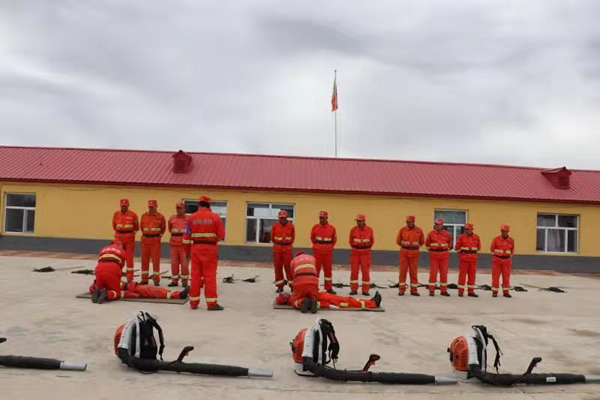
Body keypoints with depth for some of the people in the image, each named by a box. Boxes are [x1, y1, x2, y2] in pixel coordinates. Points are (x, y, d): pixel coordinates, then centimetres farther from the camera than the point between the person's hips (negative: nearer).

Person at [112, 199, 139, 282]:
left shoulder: (133, 214, -4)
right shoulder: (116, 214, 5)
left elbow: (136, 227, 5)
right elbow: (114, 225, 17)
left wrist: (131, 233, 8)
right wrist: (119, 232, 15)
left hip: (129, 238, -3)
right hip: (118, 238, 3)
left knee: (129, 258, 1)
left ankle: (130, 278, 6)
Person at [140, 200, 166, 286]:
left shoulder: (160, 216, -2)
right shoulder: (144, 216, 6)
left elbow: (163, 228, 9)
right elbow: (141, 226, 18)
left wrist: (159, 236, 7)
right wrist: (145, 234, 14)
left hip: (155, 241, -3)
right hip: (145, 240, 3)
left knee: (156, 260, -4)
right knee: (144, 260, 7)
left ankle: (156, 280, 2)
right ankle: (144, 279, 15)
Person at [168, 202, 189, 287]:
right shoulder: (172, 218, 8)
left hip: (184, 244, -4)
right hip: (173, 244, 4)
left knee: (184, 263, -1)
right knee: (174, 263, 7)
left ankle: (184, 281, 9)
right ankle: (174, 280, 16)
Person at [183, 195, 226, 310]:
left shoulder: (191, 218, 3)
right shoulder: (215, 217, -4)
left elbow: (187, 236, 4)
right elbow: (221, 235, -4)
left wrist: (187, 251, 14)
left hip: (196, 248, 3)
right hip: (210, 248, -3)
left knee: (195, 275, 10)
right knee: (210, 275, 0)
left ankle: (194, 302, 15)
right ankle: (211, 303, 0)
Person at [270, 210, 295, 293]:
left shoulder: (291, 226, -2)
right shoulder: (275, 225, -2)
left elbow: (293, 237, 10)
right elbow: (272, 237, 10)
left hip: (287, 249, -1)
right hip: (277, 249, 2)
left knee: (288, 267, -4)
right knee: (277, 267, 5)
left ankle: (292, 285, 5)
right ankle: (280, 286, 15)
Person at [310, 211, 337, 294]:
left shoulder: (332, 228, -2)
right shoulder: (315, 227, -2)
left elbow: (334, 239, 11)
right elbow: (312, 238, 13)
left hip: (328, 252, 0)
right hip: (317, 251, 0)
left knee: (328, 269, 6)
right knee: (316, 269, 4)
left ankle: (329, 288, 13)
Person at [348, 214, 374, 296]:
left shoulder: (369, 230, -4)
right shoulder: (353, 230, -4)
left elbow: (372, 241, 11)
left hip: (365, 253, 0)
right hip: (355, 253, 0)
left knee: (366, 271, 1)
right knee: (354, 271, 1)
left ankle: (365, 290, 10)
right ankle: (353, 289, 9)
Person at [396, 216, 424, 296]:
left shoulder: (419, 230, -1)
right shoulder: (403, 229, -1)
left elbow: (422, 241, 14)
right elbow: (398, 240, 11)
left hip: (414, 253, 0)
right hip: (404, 252, 0)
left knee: (414, 271, 4)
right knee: (403, 270, -1)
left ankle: (414, 290, 11)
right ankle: (401, 289, 4)